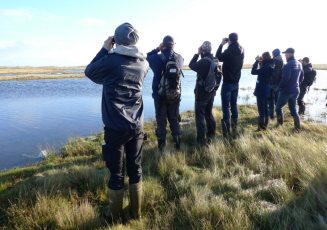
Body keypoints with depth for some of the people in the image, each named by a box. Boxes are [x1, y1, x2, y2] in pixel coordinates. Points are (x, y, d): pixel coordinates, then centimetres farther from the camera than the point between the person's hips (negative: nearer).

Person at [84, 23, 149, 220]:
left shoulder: (111, 60, -12)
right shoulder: (143, 63, 4)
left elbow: (89, 72, 7)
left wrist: (105, 49, 9)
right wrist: (112, 52, 17)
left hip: (116, 127, -4)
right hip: (137, 126, 5)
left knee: (117, 172, 9)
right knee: (135, 169, 15)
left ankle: (115, 214, 28)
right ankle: (136, 211, 31)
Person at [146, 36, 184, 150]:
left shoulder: (157, 58, -13)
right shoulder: (179, 58, -5)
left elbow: (146, 58, 6)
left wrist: (157, 49, 4)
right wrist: (171, 51, 9)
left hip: (160, 95, -2)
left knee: (161, 120, 8)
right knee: (174, 119, 15)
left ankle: (161, 144, 13)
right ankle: (177, 143, 19)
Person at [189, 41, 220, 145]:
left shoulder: (203, 61, -21)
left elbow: (191, 65, -7)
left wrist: (197, 53, 1)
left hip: (202, 93, -8)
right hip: (211, 92, 8)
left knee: (199, 116, -1)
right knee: (209, 113, 21)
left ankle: (200, 140, 2)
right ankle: (211, 134, 32)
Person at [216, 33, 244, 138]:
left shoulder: (228, 51, -18)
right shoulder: (241, 51, 1)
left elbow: (218, 57, -2)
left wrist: (221, 44, 7)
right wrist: (225, 45, 11)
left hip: (227, 83, -6)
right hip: (236, 83, 6)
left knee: (226, 106, 0)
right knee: (234, 106, 13)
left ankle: (226, 131, 3)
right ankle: (234, 129, 20)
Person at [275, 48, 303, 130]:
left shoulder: (289, 64, -17)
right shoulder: (299, 64, 10)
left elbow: (285, 78, -23)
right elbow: (301, 78, 17)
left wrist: (280, 86, -9)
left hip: (286, 90, -8)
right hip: (296, 90, 8)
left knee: (278, 107, 6)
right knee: (293, 108, 15)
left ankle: (280, 125, 8)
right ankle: (297, 127, 14)